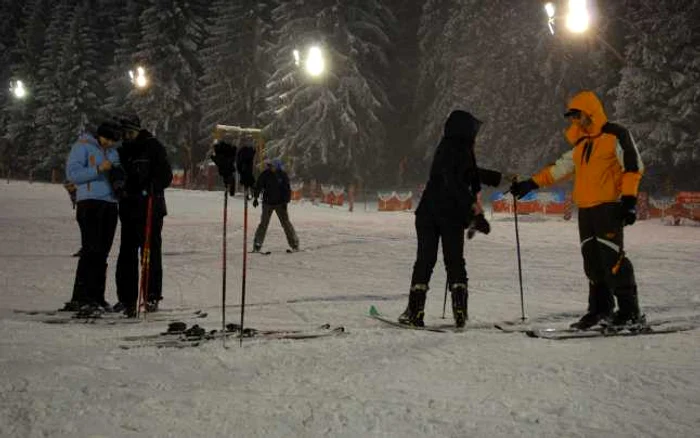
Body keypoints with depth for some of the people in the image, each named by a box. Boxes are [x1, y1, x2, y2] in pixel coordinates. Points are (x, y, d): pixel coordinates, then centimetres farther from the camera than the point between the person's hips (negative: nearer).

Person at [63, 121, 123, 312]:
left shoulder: (113, 152, 21)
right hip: (90, 203, -7)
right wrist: (98, 169, -19)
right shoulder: (82, 146, -1)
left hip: (110, 203, 7)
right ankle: (79, 298, -15)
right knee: (91, 249, -15)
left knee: (103, 252, 5)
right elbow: (72, 173, -11)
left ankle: (96, 297, 9)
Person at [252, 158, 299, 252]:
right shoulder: (265, 174, -7)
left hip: (280, 203, 0)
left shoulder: (283, 175, -6)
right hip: (268, 203, 1)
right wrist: (255, 197, -5)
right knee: (263, 223, 0)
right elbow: (258, 186, 1)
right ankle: (257, 246, 5)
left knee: (286, 223, -1)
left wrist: (286, 201, -8)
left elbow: (287, 189, -2)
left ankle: (295, 245, 6)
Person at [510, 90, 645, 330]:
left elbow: (633, 166, -8)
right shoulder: (581, 144, 21)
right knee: (592, 259, 6)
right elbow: (560, 168, 25)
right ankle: (600, 308, 14)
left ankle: (630, 311, -9)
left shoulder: (616, 135, -3)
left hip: (608, 206, -8)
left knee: (612, 256, -13)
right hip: (585, 209, 8)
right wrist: (530, 184, 20)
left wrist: (629, 199, -15)